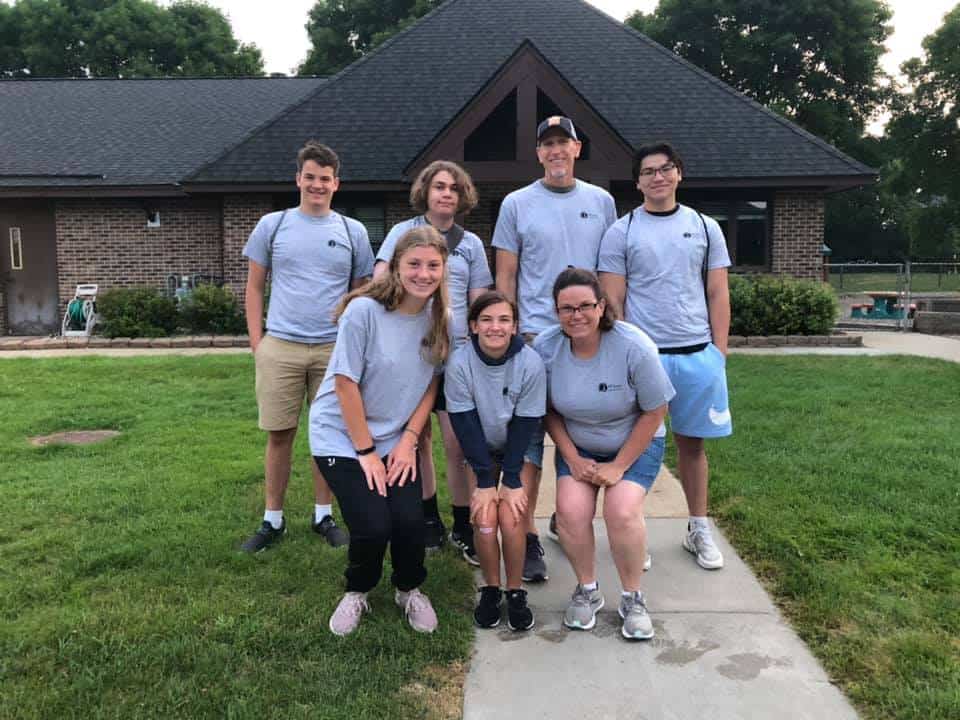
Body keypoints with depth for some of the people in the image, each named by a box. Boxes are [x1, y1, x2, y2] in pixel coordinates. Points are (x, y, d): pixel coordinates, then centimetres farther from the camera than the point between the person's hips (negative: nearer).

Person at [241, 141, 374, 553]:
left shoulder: (353, 232, 7)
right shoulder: (272, 225, 6)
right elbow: (254, 287, 9)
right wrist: (257, 342, 1)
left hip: (334, 348, 1)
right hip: (280, 347, 0)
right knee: (279, 435, 5)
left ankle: (323, 516, 22)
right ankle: (273, 521, 18)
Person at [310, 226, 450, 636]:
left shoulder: (439, 319, -4)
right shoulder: (363, 311, -19)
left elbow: (431, 384, 3)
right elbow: (345, 385, -16)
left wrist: (409, 440, -5)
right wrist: (366, 451, -12)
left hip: (398, 439, 4)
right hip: (343, 437, -3)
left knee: (409, 521, -15)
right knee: (373, 527, -16)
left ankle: (410, 590, 19)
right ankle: (357, 592, 18)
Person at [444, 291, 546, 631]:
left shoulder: (531, 363, -21)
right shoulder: (459, 363, -21)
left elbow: (525, 424, -16)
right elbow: (465, 424, -17)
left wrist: (512, 481, -17)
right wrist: (485, 481, -18)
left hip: (518, 450, 0)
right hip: (478, 451, 0)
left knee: (511, 515, -17)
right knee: (484, 516, -16)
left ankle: (516, 591, 4)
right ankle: (491, 590, 7)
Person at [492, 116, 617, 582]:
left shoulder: (601, 201, 10)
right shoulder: (517, 204, 4)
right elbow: (505, 277, 4)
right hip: (534, 337, -2)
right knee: (529, 437, -3)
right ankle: (528, 538, 5)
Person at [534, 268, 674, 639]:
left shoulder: (634, 347, -23)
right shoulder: (545, 347, -15)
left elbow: (654, 413, -13)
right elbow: (548, 410, -1)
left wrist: (618, 466, -15)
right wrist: (572, 459, -10)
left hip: (635, 444, -2)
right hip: (576, 446, 2)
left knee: (622, 510, -25)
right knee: (571, 509, -22)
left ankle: (633, 598, 0)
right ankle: (587, 590, 4)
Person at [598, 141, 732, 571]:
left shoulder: (705, 228, 11)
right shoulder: (621, 232, 4)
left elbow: (718, 295, 10)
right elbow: (613, 301, 1)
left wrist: (719, 352, 2)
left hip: (697, 354, 2)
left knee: (692, 442, 10)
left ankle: (699, 530, 23)